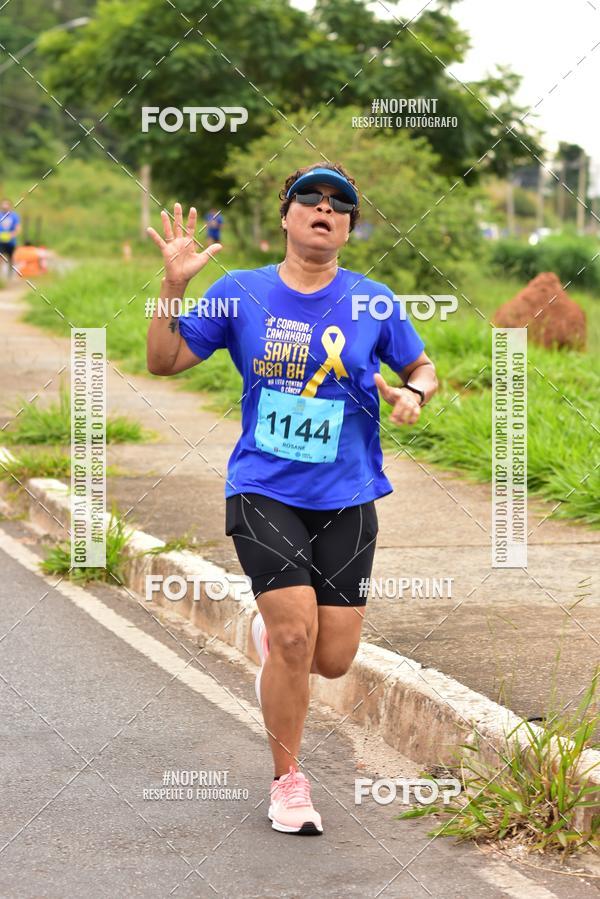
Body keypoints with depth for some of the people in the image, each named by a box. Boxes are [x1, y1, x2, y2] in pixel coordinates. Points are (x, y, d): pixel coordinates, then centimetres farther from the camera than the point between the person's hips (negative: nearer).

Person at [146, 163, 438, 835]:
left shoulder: (372, 302, 3)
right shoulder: (240, 293, 1)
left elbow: (423, 368, 16)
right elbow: (163, 361, 4)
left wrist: (413, 393, -7)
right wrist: (174, 283, -9)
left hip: (346, 500, 2)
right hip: (263, 493, -2)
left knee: (332, 660, -1)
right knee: (296, 635, -15)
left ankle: (269, 632, 37)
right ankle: (287, 782, 6)